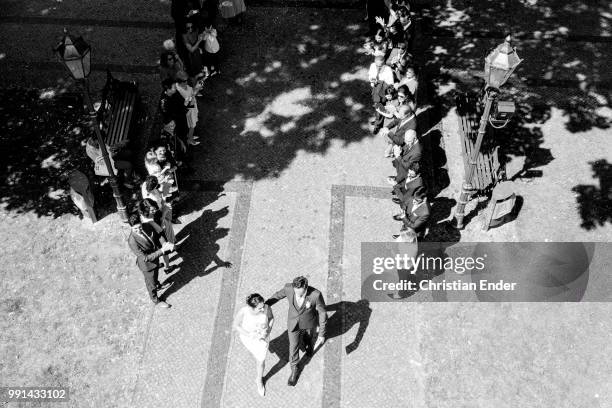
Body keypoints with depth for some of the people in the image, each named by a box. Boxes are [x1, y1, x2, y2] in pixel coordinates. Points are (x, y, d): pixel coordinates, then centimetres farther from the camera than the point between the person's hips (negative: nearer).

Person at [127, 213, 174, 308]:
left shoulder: (147, 227, -21)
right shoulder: (132, 241, -39)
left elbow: (157, 236, 1)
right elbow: (145, 258, -38)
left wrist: (164, 244, -15)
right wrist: (162, 250, -43)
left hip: (155, 257, 5)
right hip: (147, 264, -5)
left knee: (155, 276, 36)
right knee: (151, 283, 22)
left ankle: (156, 284, 68)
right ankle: (156, 300, 49)